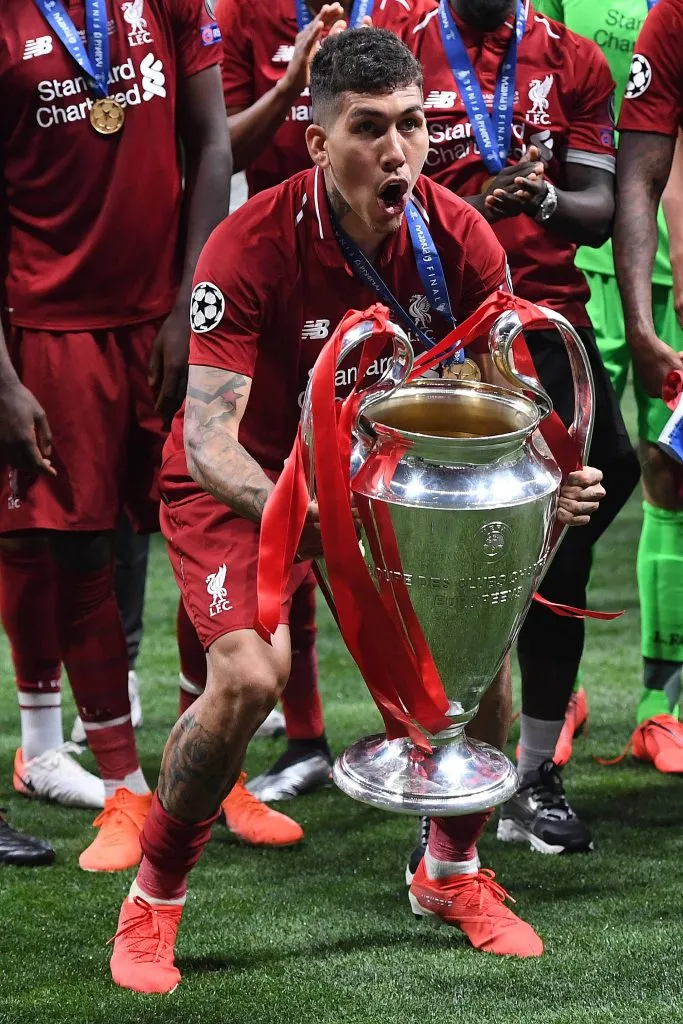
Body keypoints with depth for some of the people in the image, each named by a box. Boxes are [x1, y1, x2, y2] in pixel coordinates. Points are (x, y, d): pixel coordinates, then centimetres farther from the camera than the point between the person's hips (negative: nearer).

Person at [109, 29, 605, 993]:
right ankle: (152, 901, -3)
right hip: (240, 481, -4)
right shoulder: (249, 247, -28)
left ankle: (452, 872, 16)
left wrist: (545, 480, -29)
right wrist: (294, 511, -51)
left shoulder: (460, 237, -16)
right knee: (249, 673, -26)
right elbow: (208, 439, -32)